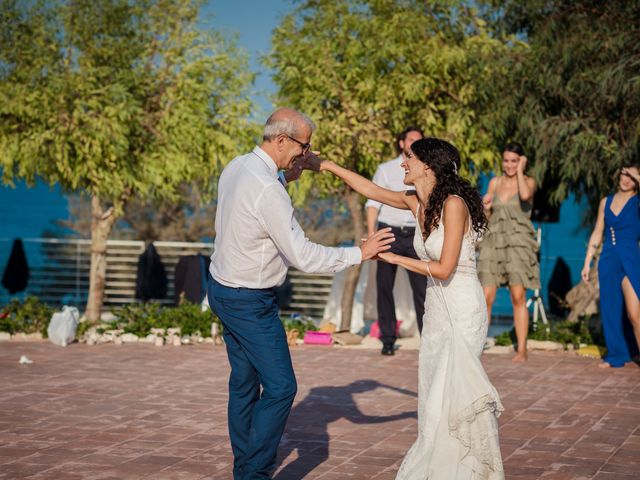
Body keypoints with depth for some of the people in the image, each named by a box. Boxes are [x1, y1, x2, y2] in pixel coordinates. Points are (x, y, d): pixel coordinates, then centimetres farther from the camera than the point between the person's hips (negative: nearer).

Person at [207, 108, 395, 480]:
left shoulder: (236, 167, 3)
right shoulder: (267, 189, -26)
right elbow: (302, 256, -25)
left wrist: (291, 171, 10)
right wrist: (359, 254, -18)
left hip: (225, 291, 10)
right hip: (250, 302, -10)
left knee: (244, 383, 15)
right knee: (280, 387, -4)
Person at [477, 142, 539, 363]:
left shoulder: (528, 181, 3)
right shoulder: (495, 182, 13)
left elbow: (525, 195, -23)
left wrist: (520, 171, -11)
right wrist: (486, 207, -5)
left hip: (518, 242, -3)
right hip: (494, 241, 3)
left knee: (518, 297, -6)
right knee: (486, 296, -6)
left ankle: (522, 349, 1)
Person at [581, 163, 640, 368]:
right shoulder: (606, 202, 12)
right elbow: (597, 234, 16)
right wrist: (587, 263, 12)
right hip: (608, 260, 5)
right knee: (611, 309, 8)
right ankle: (616, 355, 19)